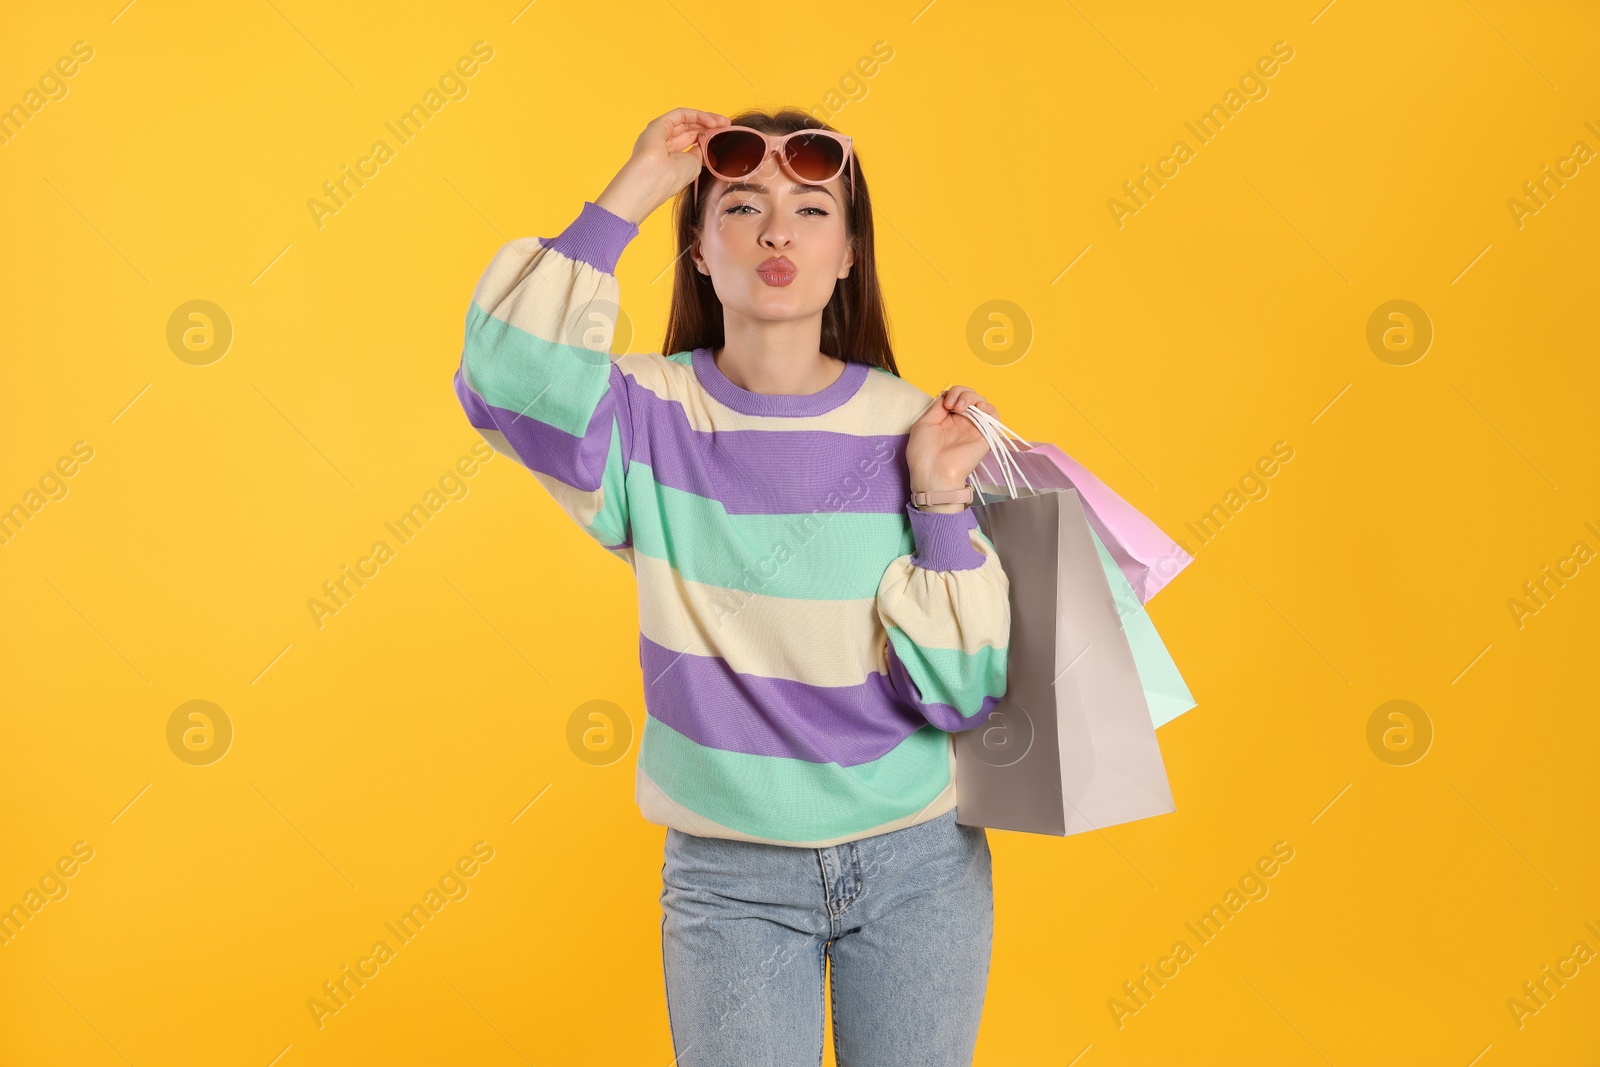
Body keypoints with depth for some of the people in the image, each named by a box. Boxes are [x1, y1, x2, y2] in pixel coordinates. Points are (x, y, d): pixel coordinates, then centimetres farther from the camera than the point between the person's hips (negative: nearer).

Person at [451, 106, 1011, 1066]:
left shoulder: (912, 428, -6)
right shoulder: (654, 414, -8)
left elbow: (963, 694, -8)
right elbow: (507, 379, -31)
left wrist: (941, 507, -17)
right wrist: (629, 194, -24)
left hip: (917, 867, 2)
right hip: (729, 877, -1)